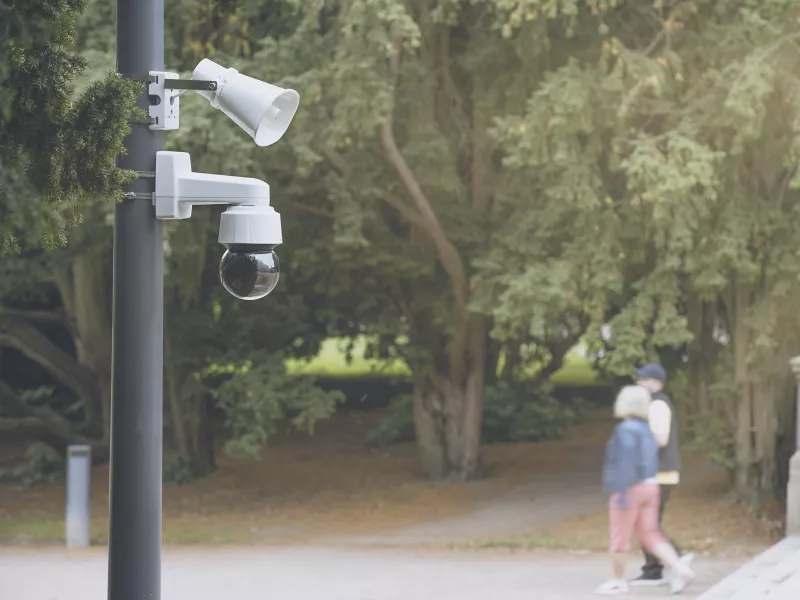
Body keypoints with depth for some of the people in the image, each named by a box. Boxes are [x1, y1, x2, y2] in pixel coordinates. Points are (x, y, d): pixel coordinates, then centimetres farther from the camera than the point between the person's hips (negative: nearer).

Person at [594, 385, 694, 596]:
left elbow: (626, 463, -22)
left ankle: (618, 582, 10)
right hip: (648, 487, 9)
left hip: (629, 489, -9)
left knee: (619, 537, 3)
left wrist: (622, 493, -23)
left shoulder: (626, 430, -16)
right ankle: (680, 570, -5)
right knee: (650, 536, 8)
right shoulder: (645, 429, 13)